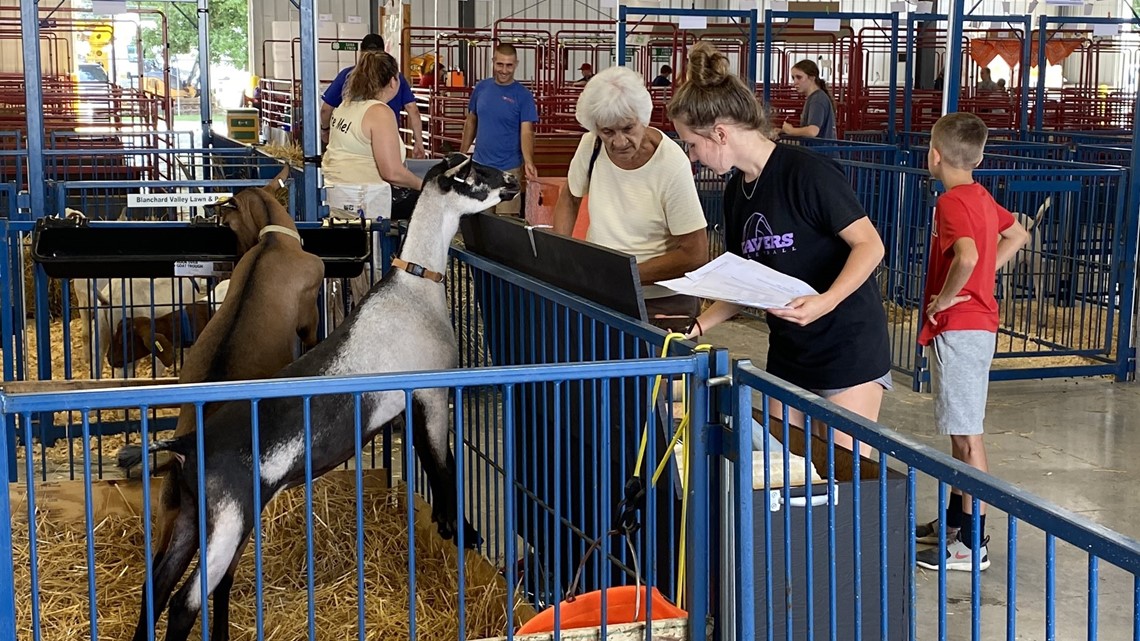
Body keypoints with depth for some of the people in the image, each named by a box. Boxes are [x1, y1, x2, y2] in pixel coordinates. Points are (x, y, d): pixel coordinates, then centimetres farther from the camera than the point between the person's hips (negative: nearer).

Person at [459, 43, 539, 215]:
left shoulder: (523, 95, -8)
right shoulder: (481, 88, 4)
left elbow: (526, 132, -14)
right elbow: (471, 122, 13)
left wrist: (528, 162, -30)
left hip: (509, 169, -4)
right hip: (479, 166, 4)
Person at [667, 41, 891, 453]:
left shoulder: (805, 172, -16)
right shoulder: (736, 191, 8)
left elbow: (869, 245, -17)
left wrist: (826, 302, -31)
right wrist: (697, 327, 4)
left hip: (848, 347, -7)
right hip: (788, 353, 8)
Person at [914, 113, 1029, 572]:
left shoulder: (952, 202, -18)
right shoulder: (981, 196, 11)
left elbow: (967, 256, -35)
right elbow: (1017, 235, 26)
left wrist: (946, 297, -20)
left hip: (958, 327, -10)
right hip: (976, 323, 10)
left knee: (967, 434, -6)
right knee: (961, 431, 18)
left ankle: (972, 544, -1)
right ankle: (954, 521, 31)